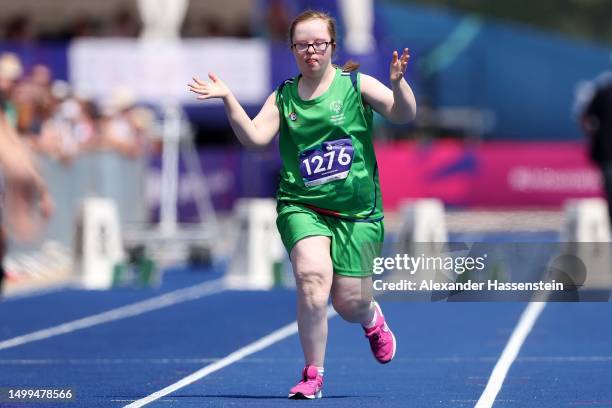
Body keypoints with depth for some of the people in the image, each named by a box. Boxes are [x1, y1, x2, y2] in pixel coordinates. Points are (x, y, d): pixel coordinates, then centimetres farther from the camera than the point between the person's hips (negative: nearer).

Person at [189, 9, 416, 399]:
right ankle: (314, 374, -12)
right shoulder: (283, 98, 5)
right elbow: (254, 136, -7)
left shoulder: (356, 85, 0)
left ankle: (373, 318, 41)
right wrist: (228, 99, -19)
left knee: (350, 303, 0)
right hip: (302, 207, 1)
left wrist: (398, 82, -30)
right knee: (312, 275, -26)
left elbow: (404, 114, -10)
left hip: (356, 210, 0)